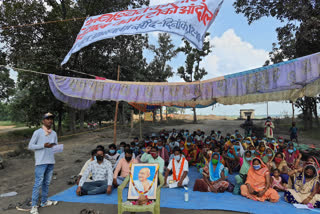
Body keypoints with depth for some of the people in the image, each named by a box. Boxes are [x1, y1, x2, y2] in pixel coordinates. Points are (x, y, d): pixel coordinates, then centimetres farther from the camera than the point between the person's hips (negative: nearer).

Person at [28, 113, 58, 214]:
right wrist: (43, 145, -18)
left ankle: (44, 201, 28)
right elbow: (30, 146, -7)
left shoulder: (54, 133, 10)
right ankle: (34, 206, 9)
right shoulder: (37, 132, -6)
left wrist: (54, 146, -7)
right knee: (38, 183, -2)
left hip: (51, 162, 6)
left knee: (47, 183, 15)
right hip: (41, 162, -5)